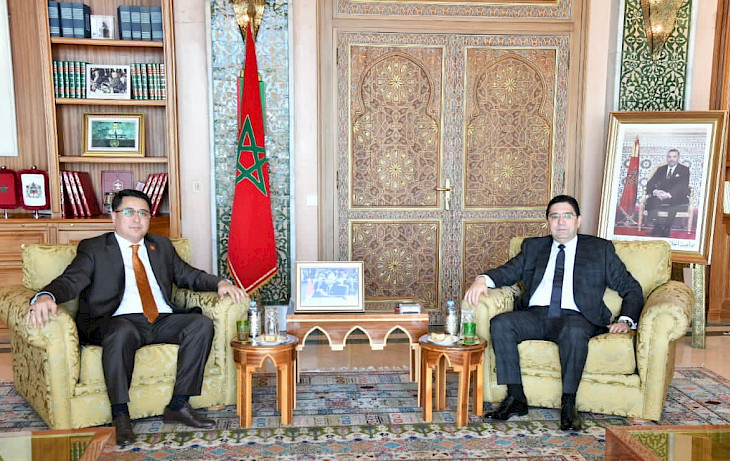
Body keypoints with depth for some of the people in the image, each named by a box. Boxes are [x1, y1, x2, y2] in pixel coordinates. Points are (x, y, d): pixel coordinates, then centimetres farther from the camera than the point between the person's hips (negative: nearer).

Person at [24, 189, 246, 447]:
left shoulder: (161, 246, 22)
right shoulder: (93, 248, 9)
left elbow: (188, 275, 23)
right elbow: (70, 280, -6)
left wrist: (220, 283, 2)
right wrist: (45, 297, -30)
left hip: (163, 321, 5)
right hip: (119, 321, -4)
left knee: (202, 324, -21)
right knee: (122, 332, -39)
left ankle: (178, 406, -16)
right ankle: (120, 416, -26)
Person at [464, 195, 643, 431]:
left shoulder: (600, 249, 17)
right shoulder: (533, 246, 24)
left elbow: (631, 288, 16)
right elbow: (508, 271, 12)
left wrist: (625, 320, -3)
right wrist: (483, 280, -11)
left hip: (575, 317, -2)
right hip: (535, 315, 3)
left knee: (574, 332, -37)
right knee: (500, 323, -26)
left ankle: (568, 404, -24)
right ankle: (516, 398, -18)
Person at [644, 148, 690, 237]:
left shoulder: (685, 170, 8)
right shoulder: (660, 169, 19)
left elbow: (682, 186, -10)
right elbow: (650, 184, 8)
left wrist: (668, 194, -29)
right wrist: (655, 191, -18)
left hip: (677, 198, -3)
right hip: (659, 197, 3)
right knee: (650, 202, -30)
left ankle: (666, 229, -25)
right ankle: (657, 226, -22)